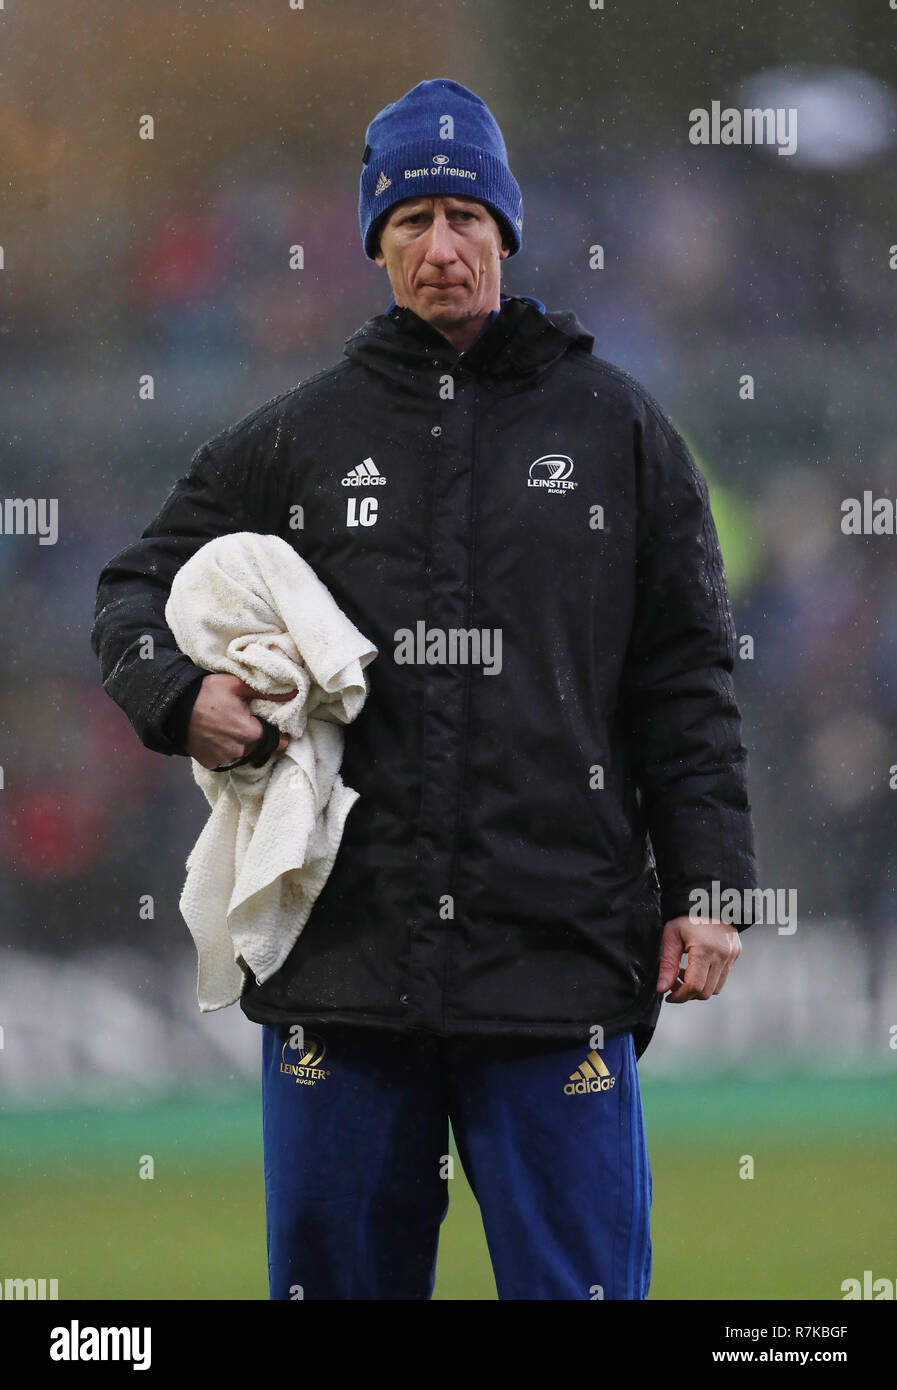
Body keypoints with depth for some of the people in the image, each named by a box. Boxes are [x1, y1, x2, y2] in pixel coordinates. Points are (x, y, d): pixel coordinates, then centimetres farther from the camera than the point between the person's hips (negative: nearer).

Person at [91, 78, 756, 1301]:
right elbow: (140, 590, 18)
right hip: (341, 955, 1)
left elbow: (685, 682, 8)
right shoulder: (299, 438, 10)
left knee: (578, 1276, -2)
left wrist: (705, 888, 1)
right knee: (336, 1266, 6)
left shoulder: (616, 428, 9)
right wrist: (181, 694, -4)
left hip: (558, 959, -1)